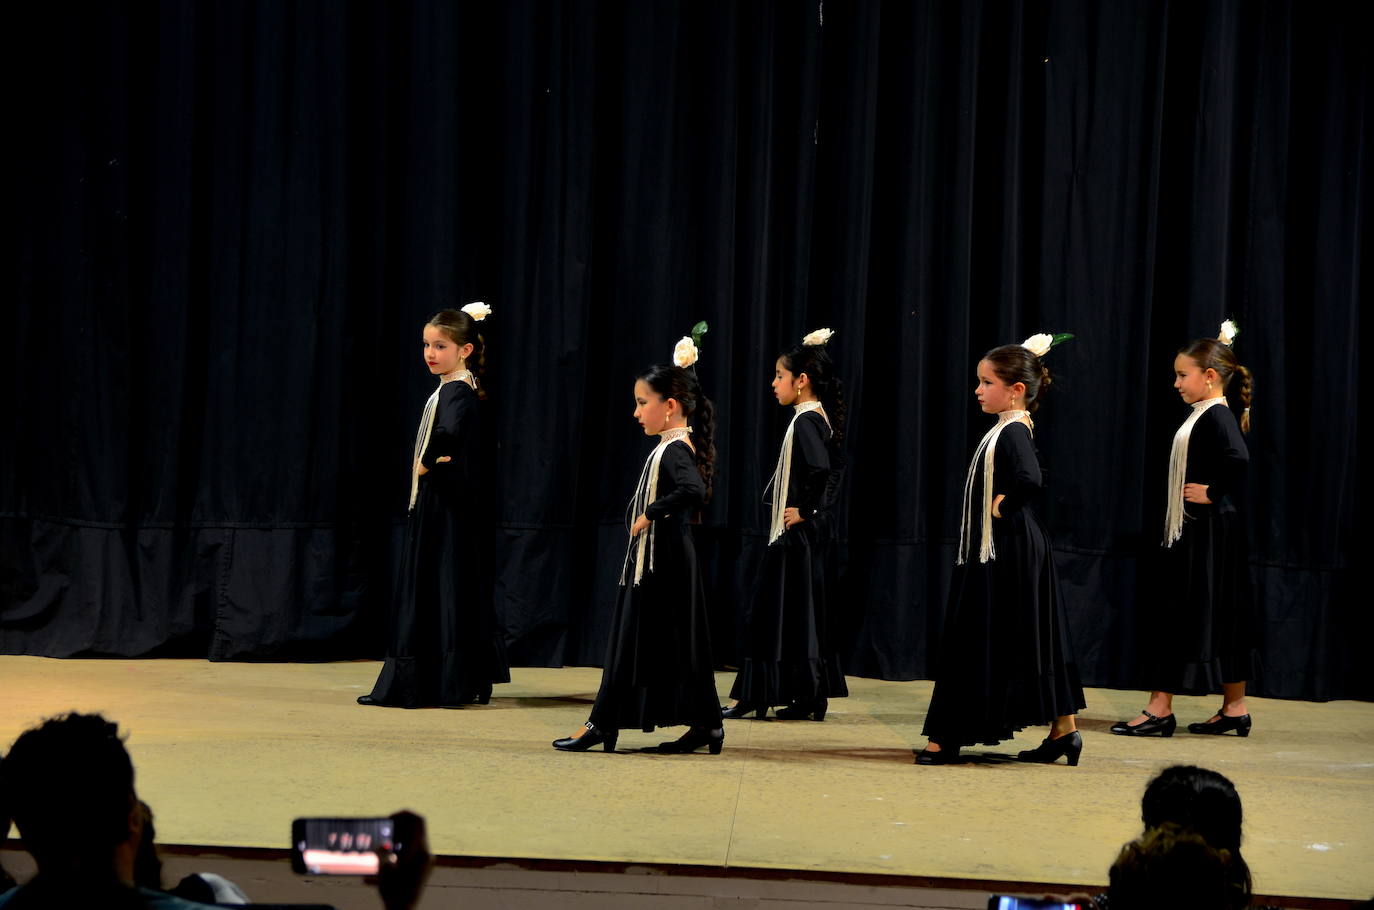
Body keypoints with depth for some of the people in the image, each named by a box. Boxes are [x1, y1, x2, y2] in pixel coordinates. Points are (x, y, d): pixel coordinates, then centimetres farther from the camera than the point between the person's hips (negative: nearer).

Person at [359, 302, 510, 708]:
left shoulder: (455, 391, -16)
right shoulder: (458, 389, 13)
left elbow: (448, 431, -38)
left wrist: (426, 463, -22)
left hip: (447, 505, -10)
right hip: (437, 504, 10)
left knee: (440, 588, -6)